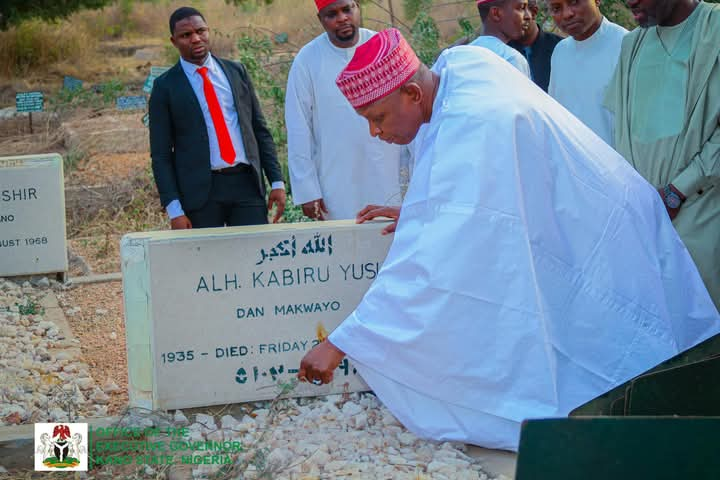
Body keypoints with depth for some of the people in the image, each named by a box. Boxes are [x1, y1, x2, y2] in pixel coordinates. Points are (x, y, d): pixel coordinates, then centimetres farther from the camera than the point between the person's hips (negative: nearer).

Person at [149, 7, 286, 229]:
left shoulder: (236, 71, 12)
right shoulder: (165, 86, 3)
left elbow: (260, 129, 14)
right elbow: (161, 154, 0)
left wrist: (277, 181, 5)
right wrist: (174, 210, -9)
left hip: (247, 184, 3)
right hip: (200, 191, -2)